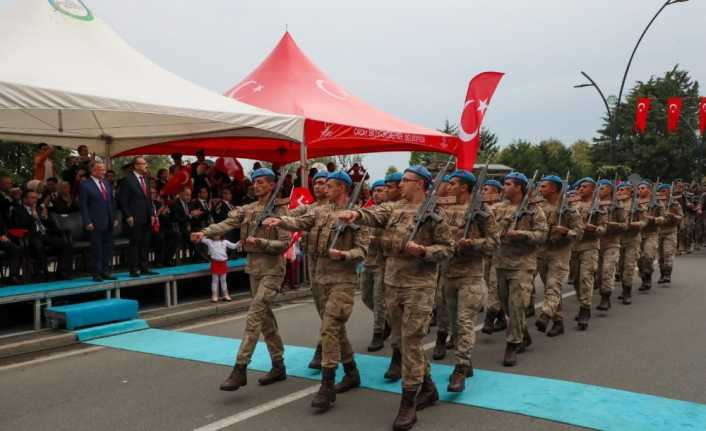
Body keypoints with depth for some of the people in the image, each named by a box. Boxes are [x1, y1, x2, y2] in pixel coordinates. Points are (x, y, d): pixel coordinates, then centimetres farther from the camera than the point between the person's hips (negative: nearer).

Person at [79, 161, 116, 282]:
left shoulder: (107, 184, 14)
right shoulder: (85, 186, -6)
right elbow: (83, 205, -9)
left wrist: (114, 217, 11)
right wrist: (88, 222, -14)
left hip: (108, 223, 7)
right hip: (96, 224, -6)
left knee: (108, 248, 10)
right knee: (97, 250, -1)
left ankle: (105, 272, 20)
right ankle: (96, 274, 7)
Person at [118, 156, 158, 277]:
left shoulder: (145, 179, 15)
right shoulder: (128, 180, -8)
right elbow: (123, 200, -9)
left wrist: (152, 214, 12)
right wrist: (128, 216, -13)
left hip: (146, 218, 7)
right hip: (135, 218, -7)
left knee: (145, 244, 9)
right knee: (134, 244, -2)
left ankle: (144, 268, 15)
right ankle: (134, 269, 4)